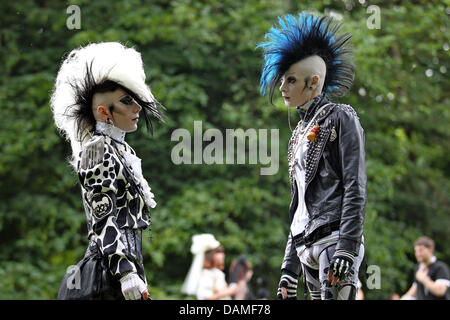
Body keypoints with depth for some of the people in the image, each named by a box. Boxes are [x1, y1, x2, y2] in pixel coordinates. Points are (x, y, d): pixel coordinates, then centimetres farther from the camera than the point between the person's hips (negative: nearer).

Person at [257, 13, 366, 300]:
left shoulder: (340, 119, 0)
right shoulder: (302, 133, 23)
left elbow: (356, 190, -9)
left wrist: (346, 249, -19)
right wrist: (289, 269, 20)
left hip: (335, 238, -8)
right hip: (307, 246, 8)